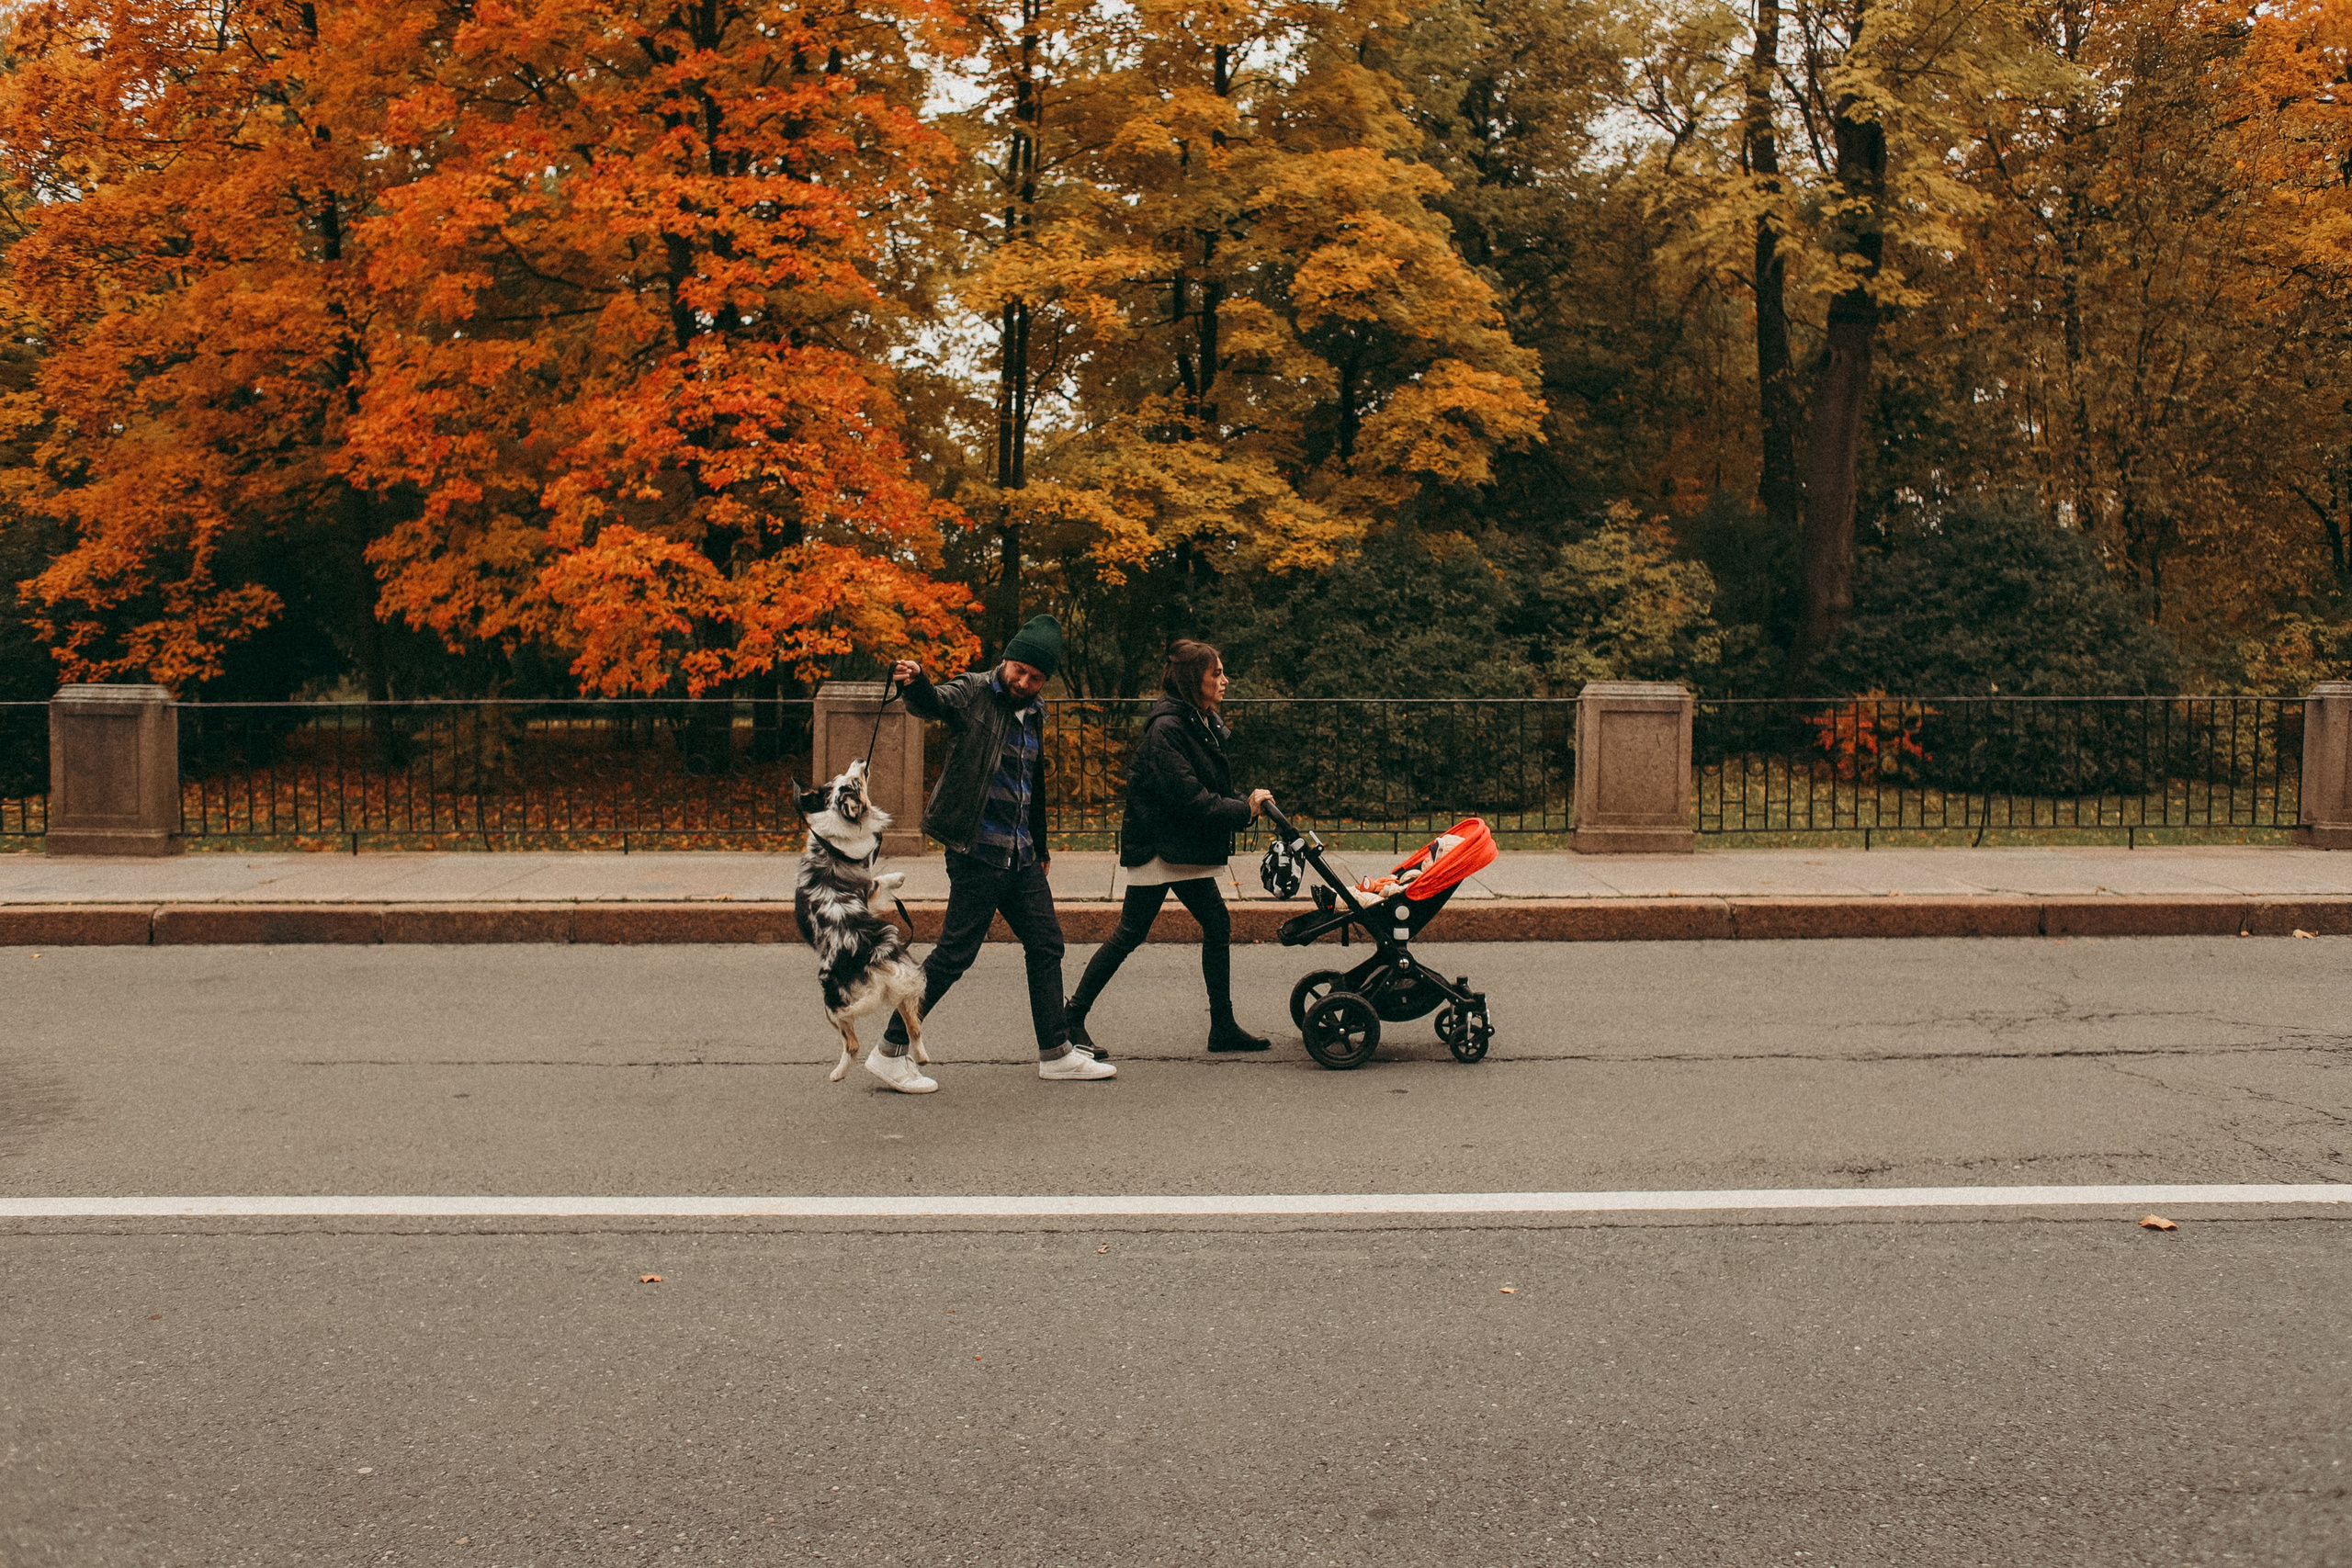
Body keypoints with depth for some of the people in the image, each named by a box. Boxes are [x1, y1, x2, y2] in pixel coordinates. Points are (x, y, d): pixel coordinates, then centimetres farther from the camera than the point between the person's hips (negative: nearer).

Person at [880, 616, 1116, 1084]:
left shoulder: (1033, 714, 15)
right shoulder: (974, 694, -8)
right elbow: (934, 702, -30)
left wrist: (1040, 846, 26)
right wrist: (915, 682, -52)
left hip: (1021, 856, 8)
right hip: (978, 850, -8)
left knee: (1046, 945, 11)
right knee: (955, 952, -6)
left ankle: (1056, 1054, 20)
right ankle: (891, 1049, 4)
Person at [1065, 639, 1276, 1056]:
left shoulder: (1206, 724, 12)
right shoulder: (1166, 728, -19)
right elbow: (1190, 799, -24)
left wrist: (1246, 801, -2)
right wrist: (1245, 808, -16)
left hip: (1187, 847, 10)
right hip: (1157, 845, -9)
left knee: (1217, 927, 7)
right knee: (1130, 935, -6)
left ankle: (1223, 1027, 13)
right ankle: (1073, 1018, 4)